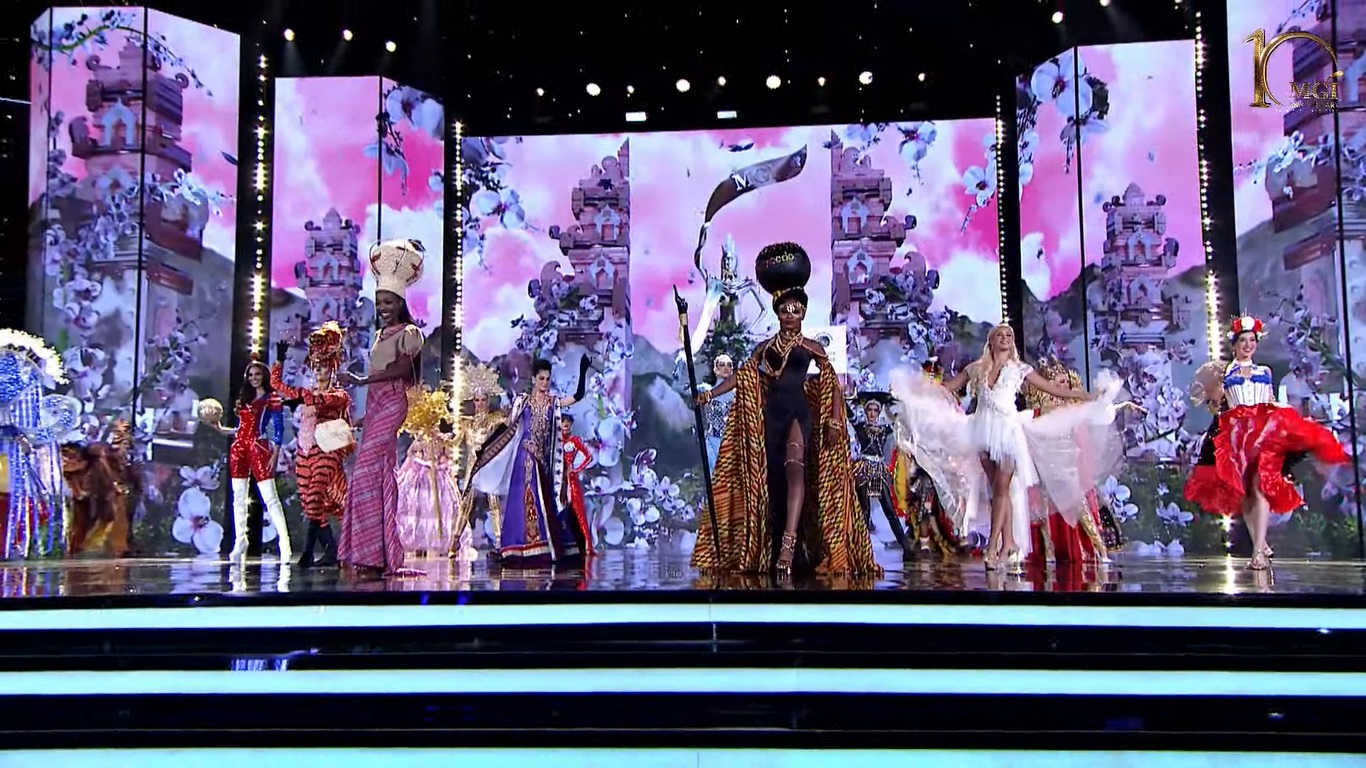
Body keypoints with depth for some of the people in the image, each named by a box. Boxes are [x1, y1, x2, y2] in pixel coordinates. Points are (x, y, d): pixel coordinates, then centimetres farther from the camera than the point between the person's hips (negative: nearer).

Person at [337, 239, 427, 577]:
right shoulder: (381, 334, 20)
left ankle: (372, 554, -14)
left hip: (392, 404, -8)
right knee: (380, 476, 5)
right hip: (375, 405, 8)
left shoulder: (409, 332, -3)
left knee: (367, 472, -15)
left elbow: (402, 368, -17)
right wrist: (365, 411, 15)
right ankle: (382, 554, 7)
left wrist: (361, 381, -22)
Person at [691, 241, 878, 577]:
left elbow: (833, 384, 2)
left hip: (799, 413, -3)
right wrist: (710, 393, -5)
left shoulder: (810, 347, 6)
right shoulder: (765, 347, 13)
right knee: (771, 479, 2)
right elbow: (742, 377, 7)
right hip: (770, 414, 3)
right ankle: (773, 549, 9)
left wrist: (835, 420, -9)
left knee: (795, 469, -23)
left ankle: (789, 545, -32)